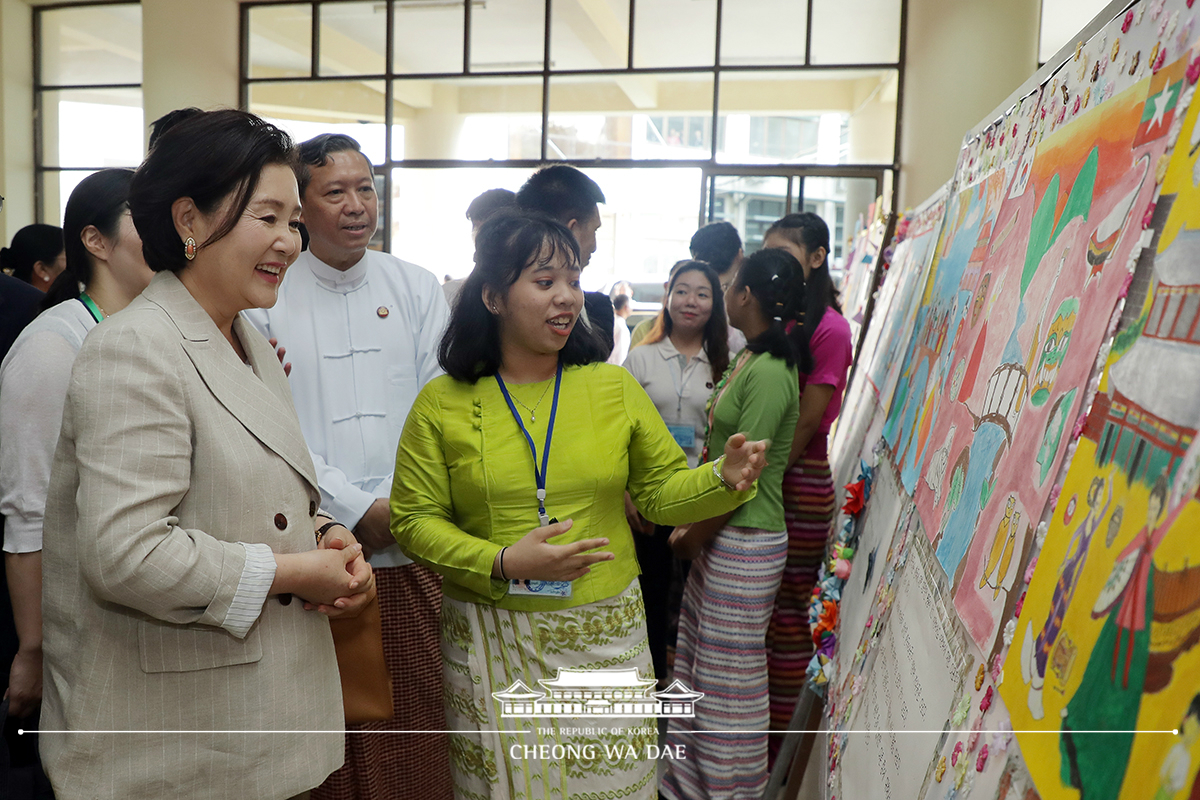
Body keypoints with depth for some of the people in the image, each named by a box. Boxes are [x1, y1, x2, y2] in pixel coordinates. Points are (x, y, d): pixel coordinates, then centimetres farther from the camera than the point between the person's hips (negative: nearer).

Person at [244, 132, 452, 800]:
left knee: (413, 719, 8)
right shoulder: (266, 295, 1)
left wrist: (399, 504, -7)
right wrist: (357, 509, -10)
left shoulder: (418, 288, 8)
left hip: (410, 550, 2)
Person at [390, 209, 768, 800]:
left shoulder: (614, 387, 1)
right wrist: (504, 564, -16)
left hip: (605, 634, 2)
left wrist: (722, 479, -13)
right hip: (491, 641, -1)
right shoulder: (443, 403, -4)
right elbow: (414, 519, -4)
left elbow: (660, 490, 6)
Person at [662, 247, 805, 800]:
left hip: (745, 544, -9)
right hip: (719, 535, 9)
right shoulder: (749, 358, 8)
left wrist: (692, 538, -9)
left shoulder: (769, 372, -21)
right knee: (698, 660, 20)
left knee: (731, 677, 7)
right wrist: (690, 526, 10)